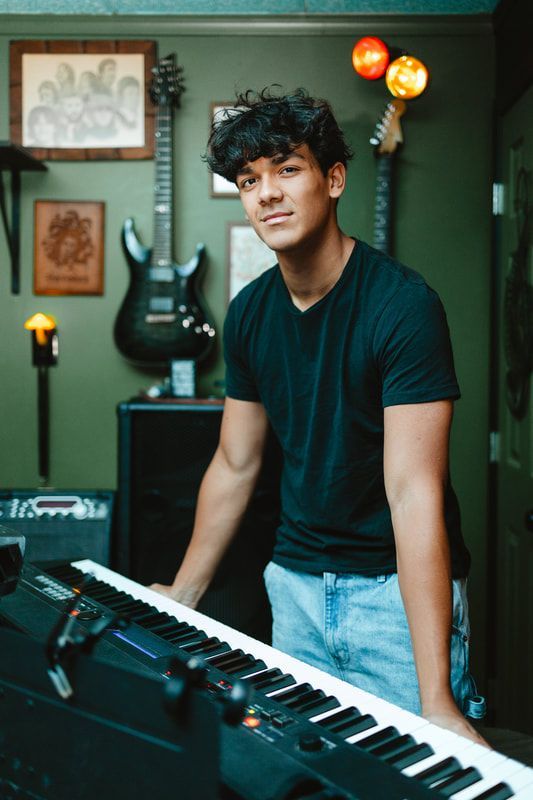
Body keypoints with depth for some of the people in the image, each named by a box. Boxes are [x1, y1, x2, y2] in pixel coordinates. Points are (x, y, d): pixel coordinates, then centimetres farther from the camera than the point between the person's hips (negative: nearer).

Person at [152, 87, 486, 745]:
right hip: (296, 579, 5)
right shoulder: (249, 313, 0)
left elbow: (413, 492, -26)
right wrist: (182, 593, 13)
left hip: (399, 588, -5)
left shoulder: (403, 304, -20)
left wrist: (438, 700, -27)